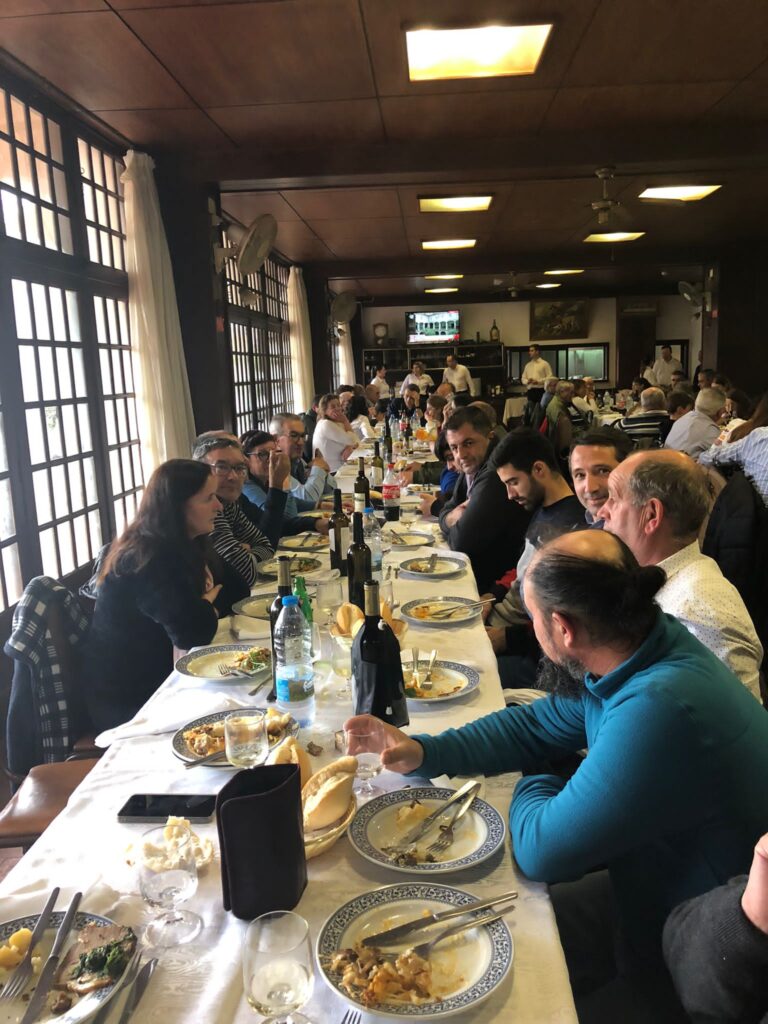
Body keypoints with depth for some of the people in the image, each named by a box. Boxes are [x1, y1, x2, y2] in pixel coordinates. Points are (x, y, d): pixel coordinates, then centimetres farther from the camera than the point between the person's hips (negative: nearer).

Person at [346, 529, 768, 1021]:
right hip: (646, 890, 7)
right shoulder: (649, 647, -10)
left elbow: (542, 849, -28)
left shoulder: (659, 708, -38)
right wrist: (422, 753, -6)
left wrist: (533, 788, -6)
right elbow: (537, 725, 4)